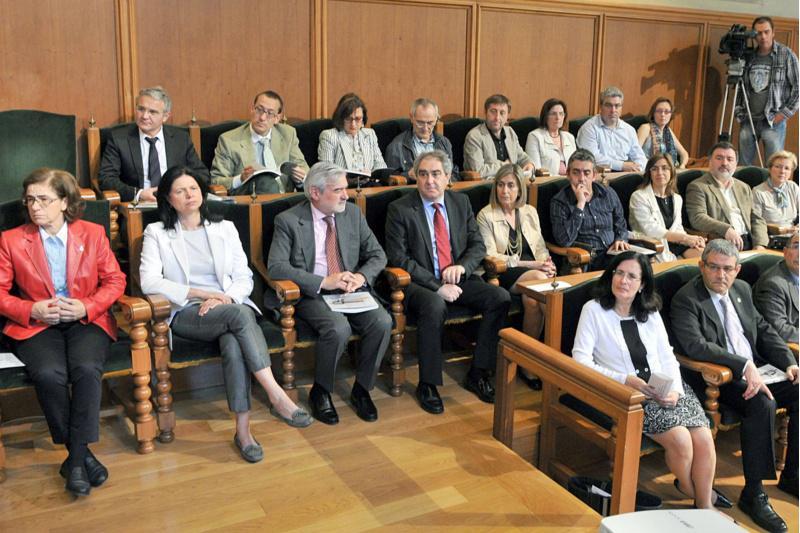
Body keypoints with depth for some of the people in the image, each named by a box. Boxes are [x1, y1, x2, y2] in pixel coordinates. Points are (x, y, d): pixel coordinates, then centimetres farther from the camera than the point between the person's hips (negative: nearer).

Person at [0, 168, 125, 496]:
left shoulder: (93, 234, 6)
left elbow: (115, 281, 6)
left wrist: (87, 307, -11)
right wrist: (31, 310, -13)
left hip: (86, 321, 0)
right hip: (36, 326, 0)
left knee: (87, 369, -32)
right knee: (50, 374, -31)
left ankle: (76, 457, -19)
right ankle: (80, 454, -13)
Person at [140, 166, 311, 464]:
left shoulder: (224, 228, 19)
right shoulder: (157, 233, 11)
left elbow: (244, 277, 11)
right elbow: (149, 282, -3)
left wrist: (224, 298, -11)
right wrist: (200, 293, -12)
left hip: (231, 306, 2)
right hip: (187, 314, -2)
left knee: (234, 344, -35)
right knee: (239, 315, -36)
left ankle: (243, 429, -32)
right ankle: (277, 397, -37)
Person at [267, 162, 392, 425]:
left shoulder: (352, 213, 7)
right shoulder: (289, 221, -6)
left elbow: (377, 255, 11)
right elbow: (276, 266, -15)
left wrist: (361, 277, -12)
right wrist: (324, 282, -22)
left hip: (351, 290, 4)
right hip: (312, 295, -4)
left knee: (383, 322, -23)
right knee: (339, 328, -33)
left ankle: (362, 389, -2)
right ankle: (320, 392, -7)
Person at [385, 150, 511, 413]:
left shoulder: (461, 202, 9)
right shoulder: (399, 209, -5)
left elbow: (478, 245, 11)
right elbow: (398, 257, -10)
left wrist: (461, 266, -12)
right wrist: (437, 286, -18)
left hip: (458, 278, 5)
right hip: (420, 283, -5)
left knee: (501, 297, -18)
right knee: (435, 306, -37)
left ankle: (478, 374, -6)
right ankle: (428, 384, -20)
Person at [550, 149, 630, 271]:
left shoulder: (608, 194, 14)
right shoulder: (559, 202, -2)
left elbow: (621, 226, 28)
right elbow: (564, 241, -15)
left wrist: (621, 240, 4)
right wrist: (580, 204, -14)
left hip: (612, 254, 6)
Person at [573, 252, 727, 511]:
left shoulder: (651, 313, 15)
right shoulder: (594, 309, -1)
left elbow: (667, 356, 12)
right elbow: (581, 359, -9)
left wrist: (675, 389, -8)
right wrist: (625, 380, -18)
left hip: (663, 389, 5)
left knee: (704, 439, -16)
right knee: (680, 439, -21)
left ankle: (705, 506, 4)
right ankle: (688, 489, 9)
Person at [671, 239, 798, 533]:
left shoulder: (742, 289, 14)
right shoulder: (686, 299, -12)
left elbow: (764, 330, 20)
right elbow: (694, 345, -25)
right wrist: (744, 366, -29)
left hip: (756, 370, 8)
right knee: (763, 404, -31)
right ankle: (753, 494, -20)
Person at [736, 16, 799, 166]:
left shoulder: (786, 55, -2)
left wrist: (783, 115, -8)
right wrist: (739, 113, 6)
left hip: (773, 122, -3)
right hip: (748, 120, 3)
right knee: (743, 166, 7)